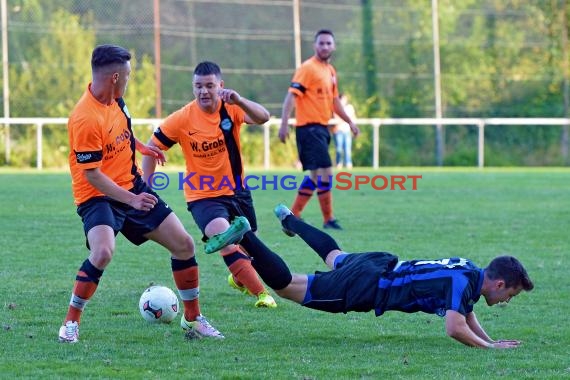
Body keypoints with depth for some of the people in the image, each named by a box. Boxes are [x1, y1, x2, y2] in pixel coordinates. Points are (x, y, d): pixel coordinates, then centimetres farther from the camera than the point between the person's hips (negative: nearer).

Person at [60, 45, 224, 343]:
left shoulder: (115, 100, 0)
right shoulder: (85, 119, -26)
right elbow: (92, 175, -23)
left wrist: (142, 148, 29)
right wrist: (131, 200, -25)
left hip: (133, 188, 8)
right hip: (98, 196, -8)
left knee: (184, 244, 6)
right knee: (103, 252, -33)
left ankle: (192, 319, 23)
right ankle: (71, 323, -15)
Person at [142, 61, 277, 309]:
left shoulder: (231, 109, -11)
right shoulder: (182, 119, -14)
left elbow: (262, 117, -30)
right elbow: (152, 147, -3)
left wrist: (238, 100, -48)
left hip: (236, 191, 3)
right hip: (202, 196, -3)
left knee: (249, 244, 20)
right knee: (223, 236, -29)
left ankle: (239, 279, 54)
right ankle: (260, 293, -27)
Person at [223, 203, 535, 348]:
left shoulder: (469, 272, 4)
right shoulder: (462, 282, -24)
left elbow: (466, 313, 22)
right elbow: (454, 329, -36)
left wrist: (489, 340, 8)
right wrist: (490, 347, -24)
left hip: (380, 266, 9)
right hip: (366, 287, -9)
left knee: (335, 257, 40)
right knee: (285, 286, -3)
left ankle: (288, 219, 57)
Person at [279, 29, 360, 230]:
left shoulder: (330, 71, 15)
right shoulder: (308, 68, -11)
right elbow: (292, 95, -18)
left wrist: (349, 121, 24)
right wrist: (284, 124, -27)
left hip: (321, 128, 9)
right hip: (309, 128, -9)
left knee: (315, 175, 12)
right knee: (325, 172, -13)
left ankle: (293, 215, 19)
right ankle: (328, 219, -7)